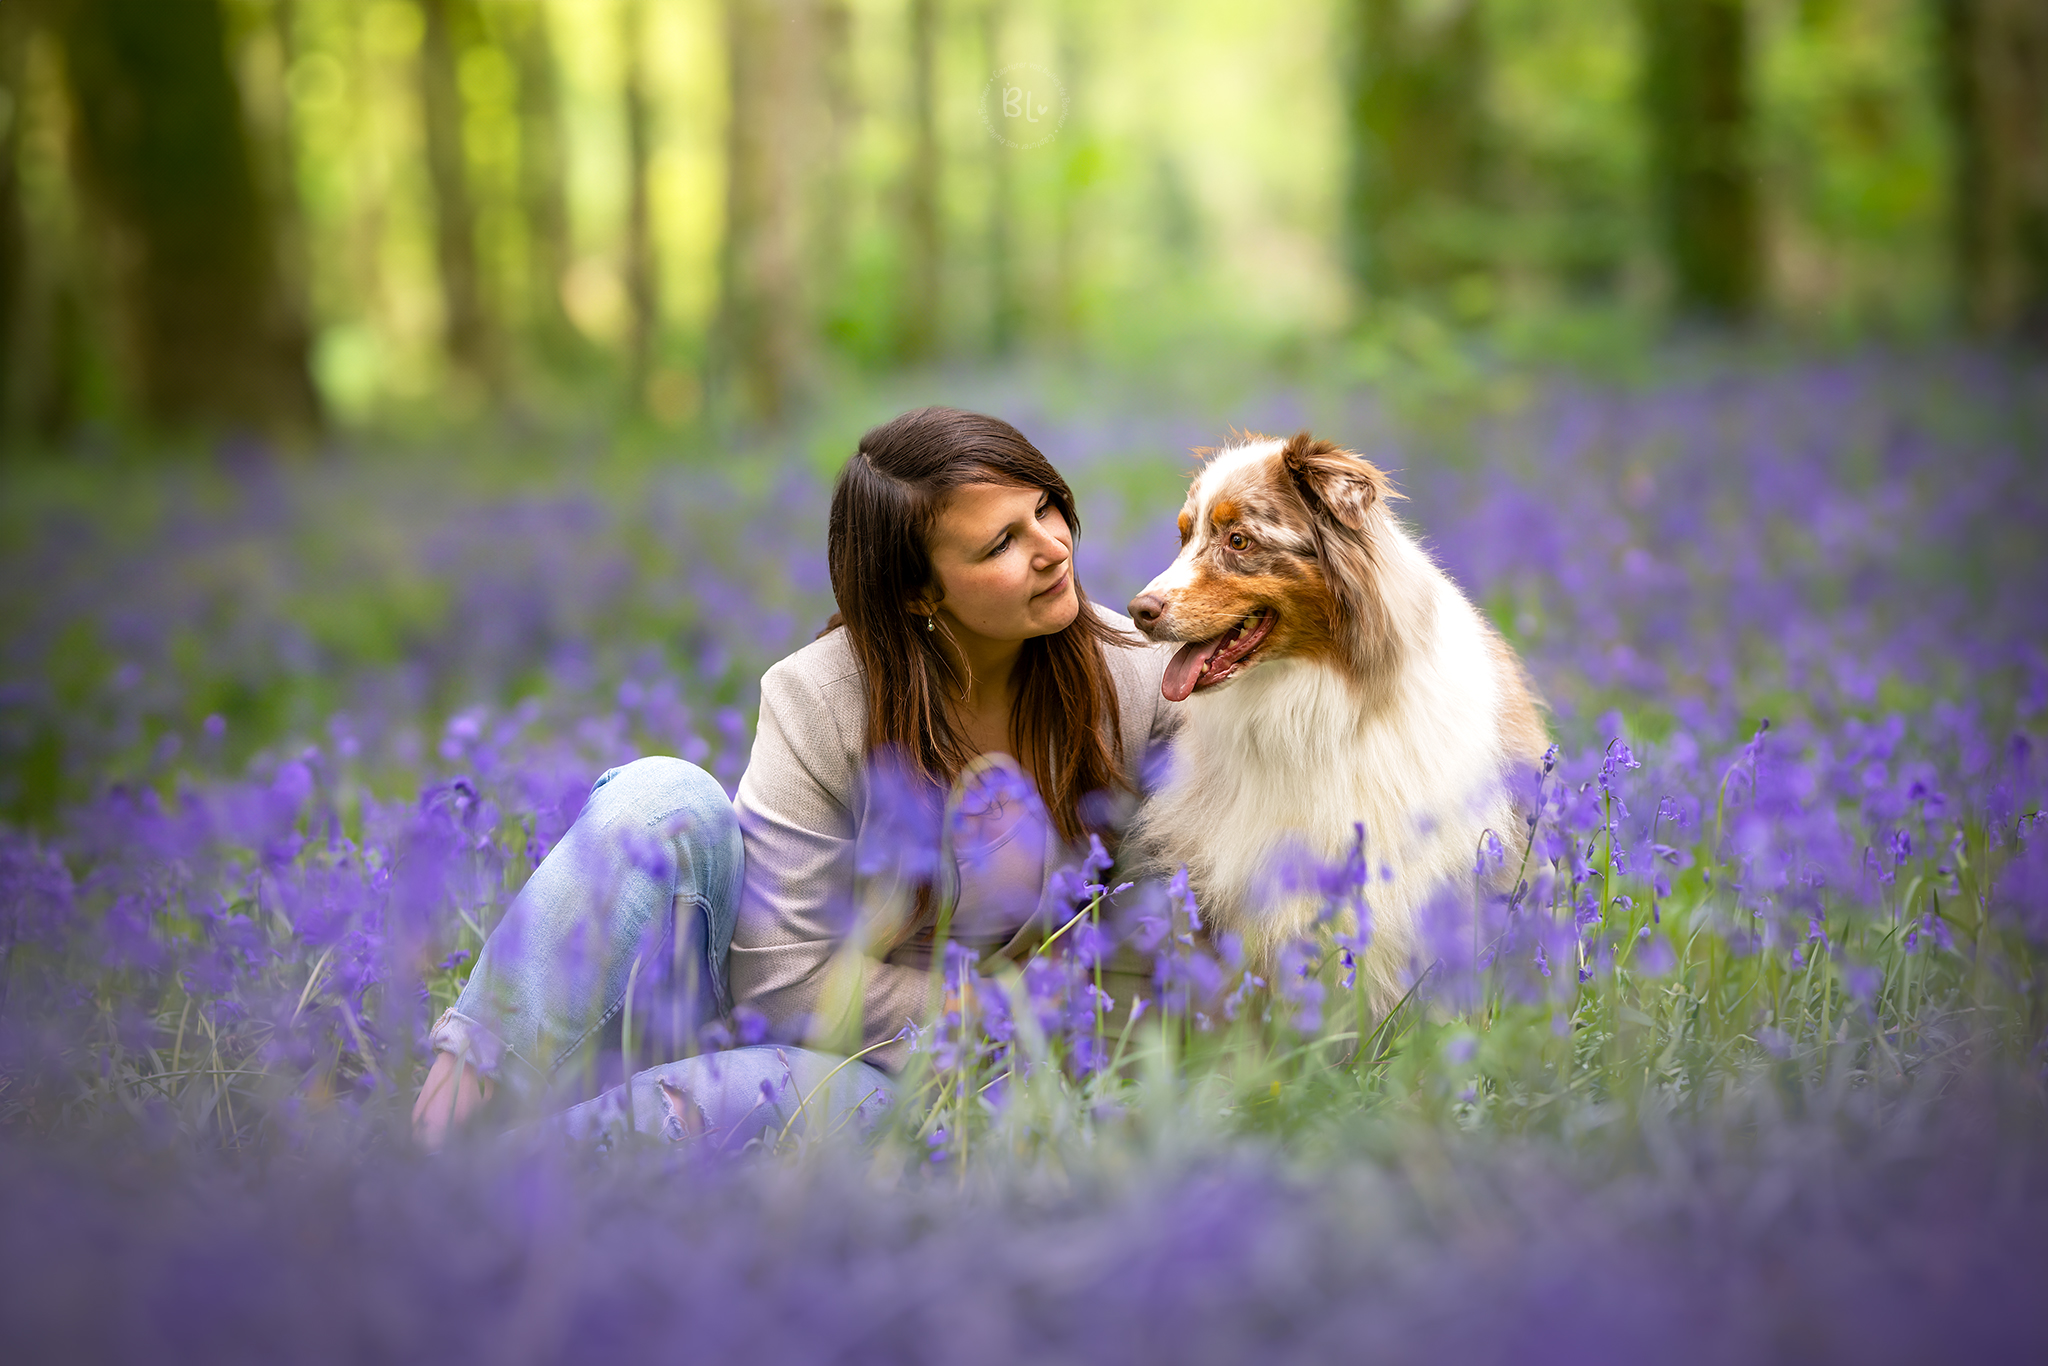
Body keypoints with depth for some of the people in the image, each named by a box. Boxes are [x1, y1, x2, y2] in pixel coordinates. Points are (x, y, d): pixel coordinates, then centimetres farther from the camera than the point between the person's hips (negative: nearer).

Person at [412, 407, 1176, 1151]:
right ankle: (461, 1103, -28)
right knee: (664, 798, -30)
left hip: (884, 1073, 1)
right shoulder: (819, 699, -15)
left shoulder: (1133, 677, -7)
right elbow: (786, 977, -16)